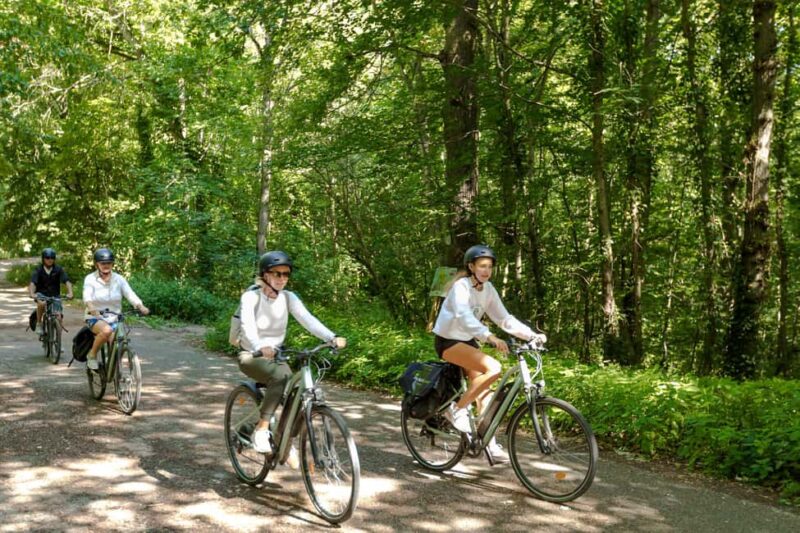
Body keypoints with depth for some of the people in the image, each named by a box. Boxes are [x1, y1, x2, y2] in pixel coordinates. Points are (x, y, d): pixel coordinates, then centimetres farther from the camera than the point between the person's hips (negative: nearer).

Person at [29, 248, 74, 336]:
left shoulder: (58, 269, -6)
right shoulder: (39, 270, -8)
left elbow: (66, 281, -16)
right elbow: (33, 282, -20)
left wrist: (70, 292, -34)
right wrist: (32, 293, -39)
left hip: (54, 295, 1)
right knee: (41, 304, -35)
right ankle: (39, 323, -12)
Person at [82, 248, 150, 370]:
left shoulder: (119, 279, 1)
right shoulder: (90, 279, -5)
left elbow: (130, 294, -12)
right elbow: (87, 297, -22)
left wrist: (141, 307, -32)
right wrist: (91, 308, -46)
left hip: (114, 319, 3)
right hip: (95, 318, -3)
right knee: (106, 330, -35)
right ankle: (92, 354, -10)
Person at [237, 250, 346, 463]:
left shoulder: (288, 298, -5)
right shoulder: (251, 297, -17)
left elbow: (308, 319, -20)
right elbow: (248, 325, -35)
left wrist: (332, 338, -38)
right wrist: (260, 347, -56)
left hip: (275, 356, 5)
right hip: (251, 356, -5)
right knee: (281, 375, -35)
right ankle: (261, 429, -27)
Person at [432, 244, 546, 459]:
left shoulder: (488, 289, 2)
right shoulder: (461, 286, -21)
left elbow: (504, 319, 0)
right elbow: (464, 317, -38)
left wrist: (533, 335, -12)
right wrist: (490, 337, -53)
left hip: (467, 341, 8)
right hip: (448, 341, -8)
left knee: (483, 389, 0)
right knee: (493, 368, -25)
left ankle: (488, 441, 9)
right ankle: (457, 408, -12)